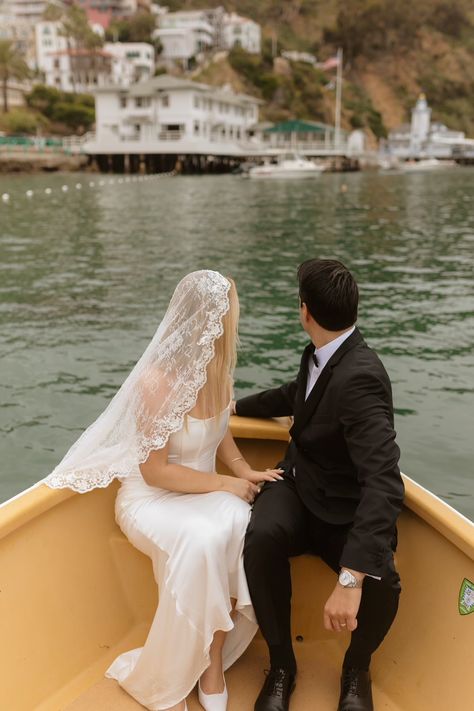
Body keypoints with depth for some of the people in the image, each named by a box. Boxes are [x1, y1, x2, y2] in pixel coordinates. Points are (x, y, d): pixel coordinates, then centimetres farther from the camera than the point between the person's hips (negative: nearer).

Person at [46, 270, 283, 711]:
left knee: (244, 527, -26)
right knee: (202, 542, -34)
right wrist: (225, 485, -18)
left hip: (200, 492, 6)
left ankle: (212, 661, -9)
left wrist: (245, 472, -4)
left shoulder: (216, 369, -3)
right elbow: (154, 472, -20)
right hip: (151, 498, -6)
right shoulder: (158, 383, -24)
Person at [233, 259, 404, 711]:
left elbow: (384, 482, -38)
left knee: (380, 586, -31)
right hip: (296, 487, 5)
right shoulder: (320, 354, -3)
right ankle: (281, 664, -5)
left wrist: (351, 578, -46)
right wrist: (235, 407, 35)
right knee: (262, 536, -28)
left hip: (342, 511, -5)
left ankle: (356, 667, 7)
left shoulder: (359, 378, -28)